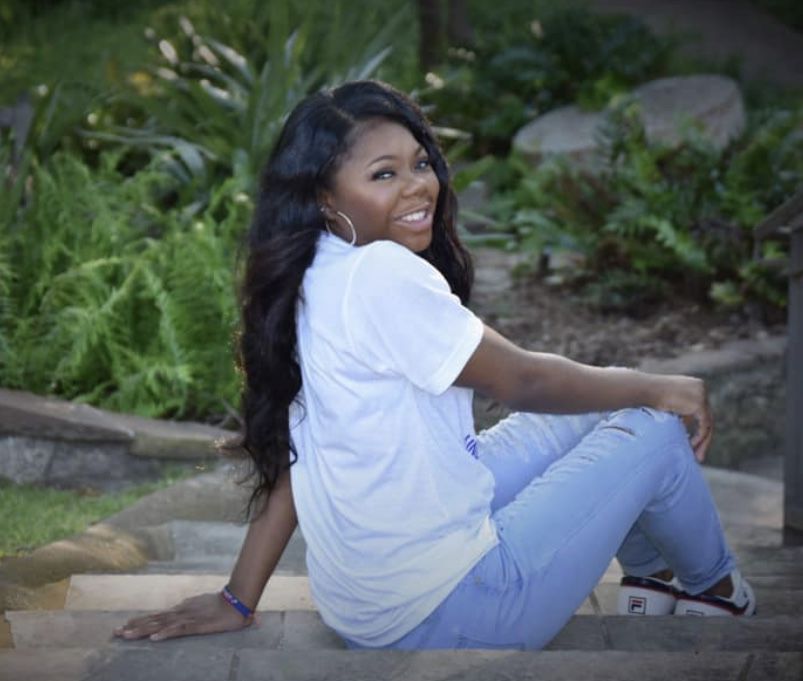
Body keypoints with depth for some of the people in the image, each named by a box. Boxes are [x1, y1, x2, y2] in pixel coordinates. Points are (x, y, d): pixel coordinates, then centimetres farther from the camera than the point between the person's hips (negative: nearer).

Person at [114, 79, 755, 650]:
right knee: (655, 429, 6)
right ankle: (711, 584, 33)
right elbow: (522, 380, -14)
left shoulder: (316, 280, 4)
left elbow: (293, 451, 6)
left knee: (596, 402, 18)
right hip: (437, 616, -9)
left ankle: (650, 572, 36)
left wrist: (240, 600, 8)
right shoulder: (379, 273, -23)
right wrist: (657, 387, 0)